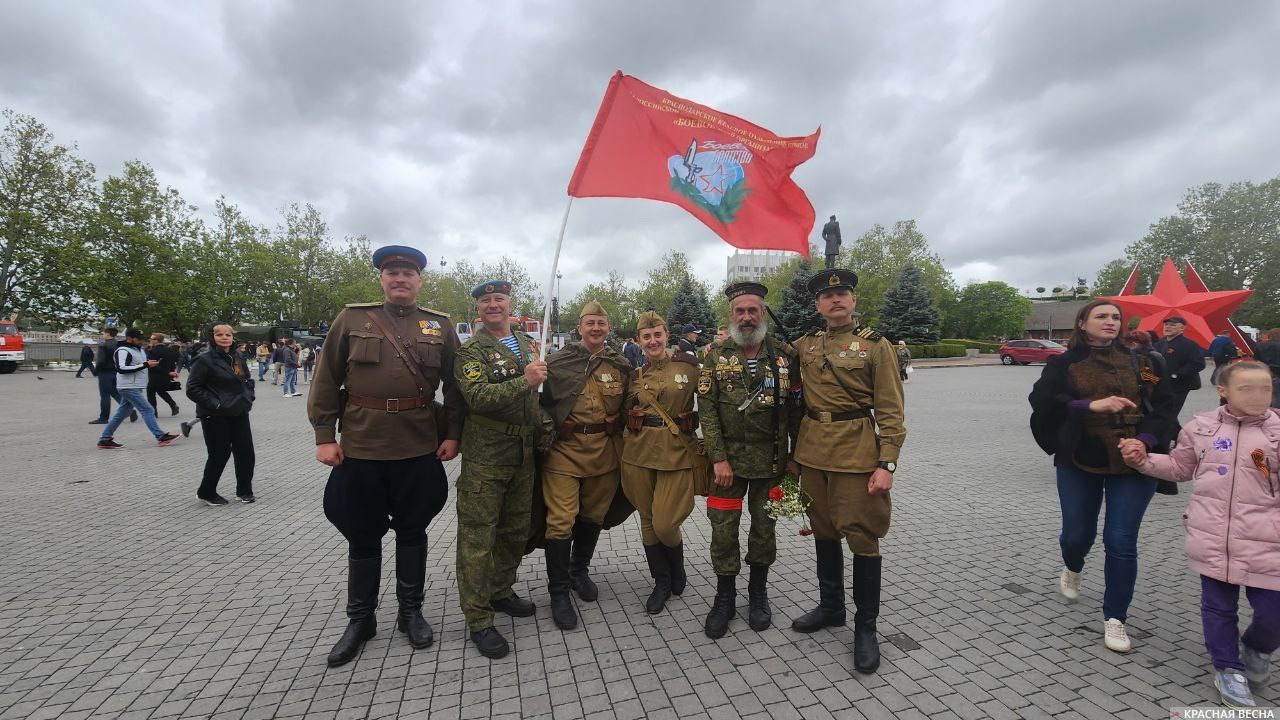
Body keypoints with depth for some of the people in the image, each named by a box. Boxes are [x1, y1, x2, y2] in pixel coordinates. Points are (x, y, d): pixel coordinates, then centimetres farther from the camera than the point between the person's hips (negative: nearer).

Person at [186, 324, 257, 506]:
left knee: (246, 452, 6)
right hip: (216, 417, -6)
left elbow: (248, 381, 21)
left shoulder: (239, 359, 9)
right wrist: (215, 404, -17)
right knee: (219, 454, 2)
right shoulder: (205, 360, -10)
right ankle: (206, 492, 24)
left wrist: (248, 399, 6)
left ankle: (244, 491, 22)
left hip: (239, 414, 6)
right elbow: (193, 389, -12)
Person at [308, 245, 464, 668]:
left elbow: (454, 385, 5)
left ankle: (410, 610, 30)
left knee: (412, 530, 12)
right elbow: (326, 380, 3)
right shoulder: (352, 319, 3)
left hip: (420, 449, 0)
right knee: (362, 535, 12)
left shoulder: (440, 326, 4)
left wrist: (452, 434, -1)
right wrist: (324, 436, -2)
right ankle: (360, 619, 30)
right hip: (359, 448, 0)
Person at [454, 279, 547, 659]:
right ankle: (478, 620, 13)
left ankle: (501, 591, 37)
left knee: (516, 531, 17)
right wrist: (524, 380, -26)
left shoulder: (528, 345, 13)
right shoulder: (470, 350, -8)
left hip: (524, 455, 7)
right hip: (485, 458, -6)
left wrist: (541, 428, 16)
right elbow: (478, 397, -22)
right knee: (477, 538, 0)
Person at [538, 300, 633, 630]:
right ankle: (559, 591, 12)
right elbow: (544, 404, 3)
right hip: (565, 450, -3)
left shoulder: (621, 366, 5)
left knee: (593, 515, 16)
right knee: (561, 521, -5)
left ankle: (580, 571, 40)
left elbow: (627, 406, 16)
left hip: (606, 451, 3)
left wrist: (614, 426, 6)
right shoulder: (557, 362, -4)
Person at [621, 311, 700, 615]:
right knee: (647, 520, 9)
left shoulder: (688, 364, 0)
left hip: (676, 452, -3)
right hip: (639, 452, 3)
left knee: (665, 523, -5)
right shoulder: (633, 375, 8)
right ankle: (662, 582, 30)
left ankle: (677, 566, 29)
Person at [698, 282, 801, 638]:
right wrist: (719, 458, -12)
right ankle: (725, 597, 24)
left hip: (771, 459, 1)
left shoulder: (786, 354, -2)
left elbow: (797, 409, 2)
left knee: (764, 527, 13)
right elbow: (706, 408, -7)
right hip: (727, 458, 0)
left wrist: (795, 457, 0)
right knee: (723, 529, 4)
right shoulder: (716, 354, -3)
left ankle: (758, 592, 34)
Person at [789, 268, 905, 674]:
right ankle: (830, 606, 34)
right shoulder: (804, 346, 8)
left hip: (857, 451, -4)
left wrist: (887, 463, -13)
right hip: (812, 450, 5)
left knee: (862, 537, 2)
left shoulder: (876, 346, -3)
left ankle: (866, 626, 19)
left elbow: (890, 411, -7)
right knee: (823, 531, 16)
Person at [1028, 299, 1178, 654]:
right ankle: (1072, 569, 45)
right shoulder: (1064, 364, 0)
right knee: (1078, 533, 8)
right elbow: (1041, 401, -14)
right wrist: (1091, 405, -27)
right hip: (1080, 464, -1)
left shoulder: (1139, 363, 6)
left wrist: (1145, 439, -15)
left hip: (1132, 465, 1)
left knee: (1121, 542, 0)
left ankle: (1115, 618, 17)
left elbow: (1165, 404, 1)